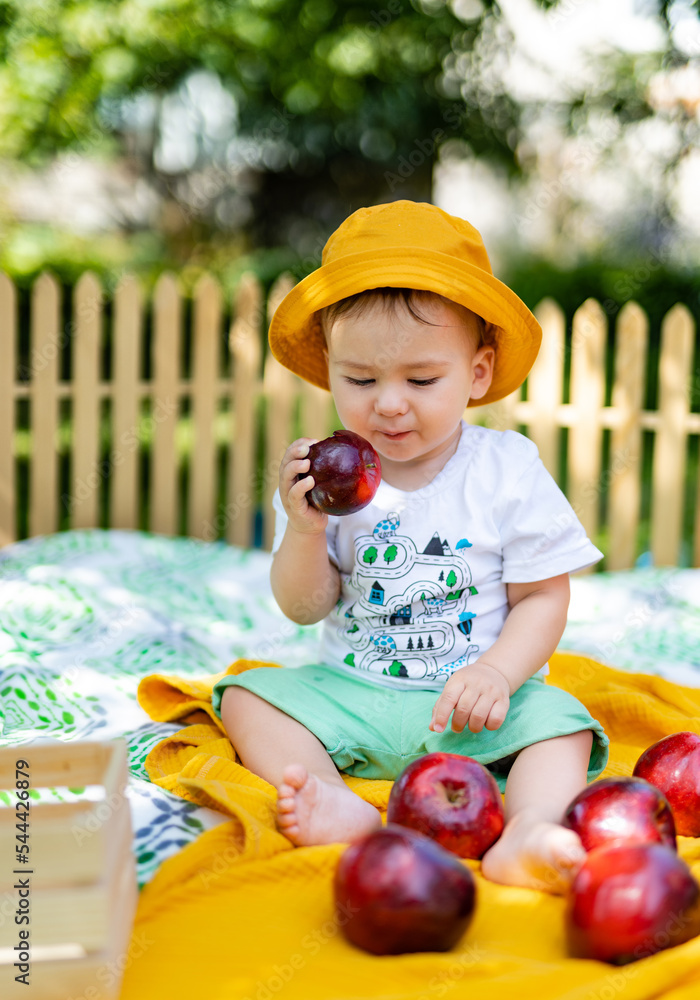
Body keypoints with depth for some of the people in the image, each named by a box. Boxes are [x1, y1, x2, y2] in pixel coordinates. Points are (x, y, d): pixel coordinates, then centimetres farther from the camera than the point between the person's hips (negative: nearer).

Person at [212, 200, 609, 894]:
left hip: (473, 704, -2)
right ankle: (337, 805, -36)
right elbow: (304, 607, -2)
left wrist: (497, 672, -22)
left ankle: (527, 834, -47)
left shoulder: (508, 470, -8)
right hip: (351, 694, 2)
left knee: (559, 722, -25)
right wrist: (304, 530, -21)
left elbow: (544, 596, -5)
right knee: (247, 698, -15)